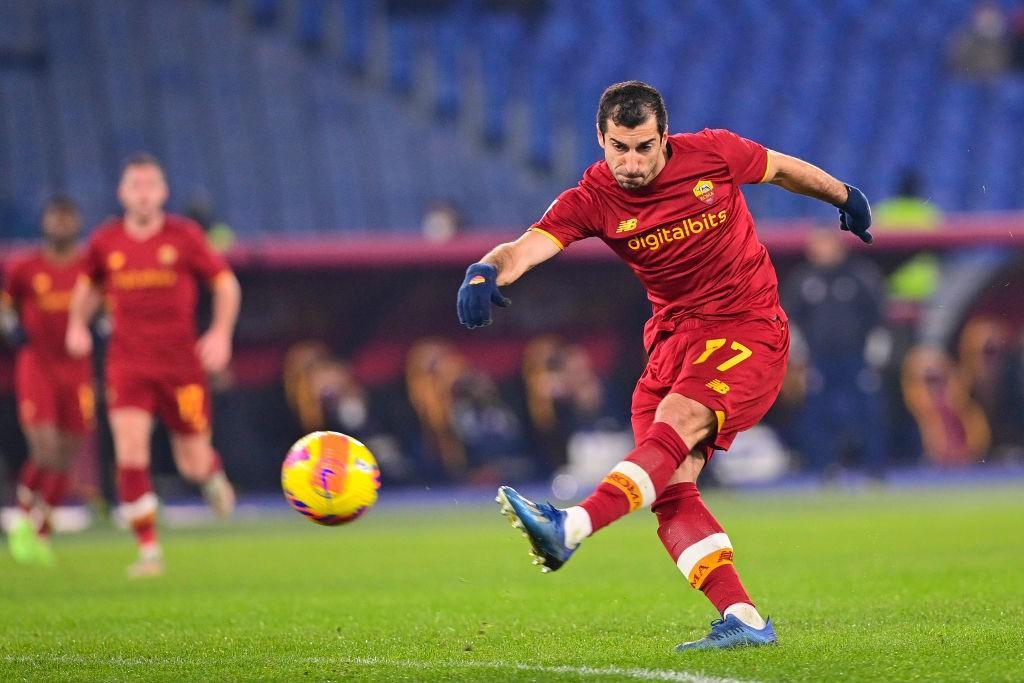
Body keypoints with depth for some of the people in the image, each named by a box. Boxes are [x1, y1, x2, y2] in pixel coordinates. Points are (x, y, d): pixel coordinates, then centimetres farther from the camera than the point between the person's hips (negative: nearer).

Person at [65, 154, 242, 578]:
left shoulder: (184, 236, -3)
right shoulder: (105, 241, 3)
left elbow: (226, 283, 5)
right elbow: (88, 284, 22)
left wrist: (221, 333, -7)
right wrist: (77, 324, 6)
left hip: (181, 363, -1)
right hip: (128, 363, 1)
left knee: (193, 464, 3)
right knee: (130, 454, -16)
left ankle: (212, 474, 43)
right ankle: (149, 551, -9)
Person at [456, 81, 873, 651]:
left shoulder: (712, 154, -8)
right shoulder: (592, 200, -7)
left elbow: (784, 170, 12)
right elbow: (529, 245, -23)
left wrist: (845, 198, 28)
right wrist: (487, 271, -46)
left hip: (749, 327, -4)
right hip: (674, 336, 4)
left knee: (676, 422, -29)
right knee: (670, 487, -12)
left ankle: (570, 529, -47)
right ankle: (742, 619, -12)